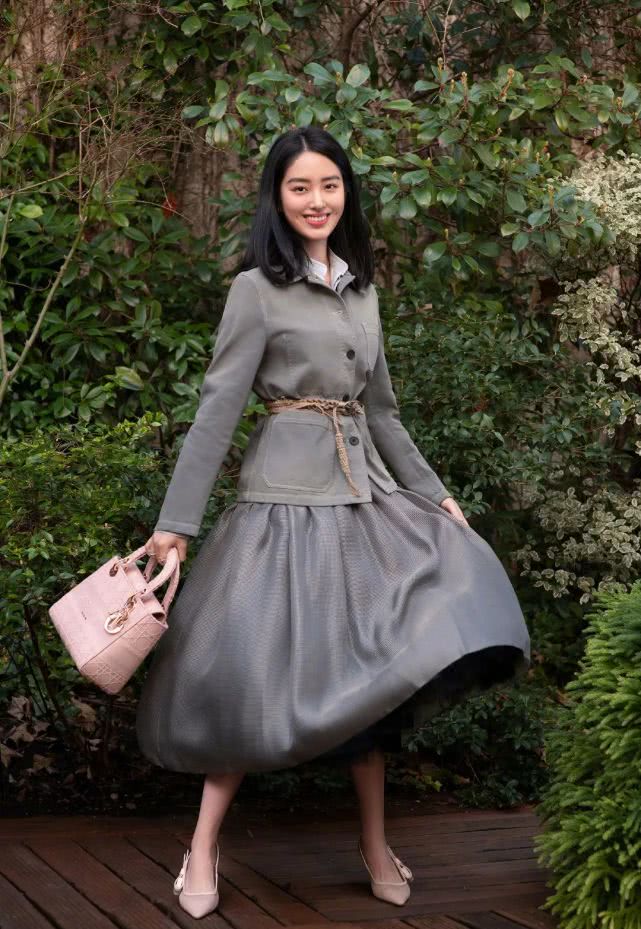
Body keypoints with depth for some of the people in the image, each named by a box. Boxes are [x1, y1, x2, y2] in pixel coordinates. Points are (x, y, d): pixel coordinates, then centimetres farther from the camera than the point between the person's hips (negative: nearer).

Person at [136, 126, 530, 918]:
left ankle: (375, 843, 18)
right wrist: (176, 520, -12)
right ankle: (203, 848, 10)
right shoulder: (257, 289, -5)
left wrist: (432, 493, 19)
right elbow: (218, 407, -10)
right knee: (260, 668, -4)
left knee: (371, 662, 5)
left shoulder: (361, 289, 14)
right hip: (288, 494, -6)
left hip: (364, 490, 6)